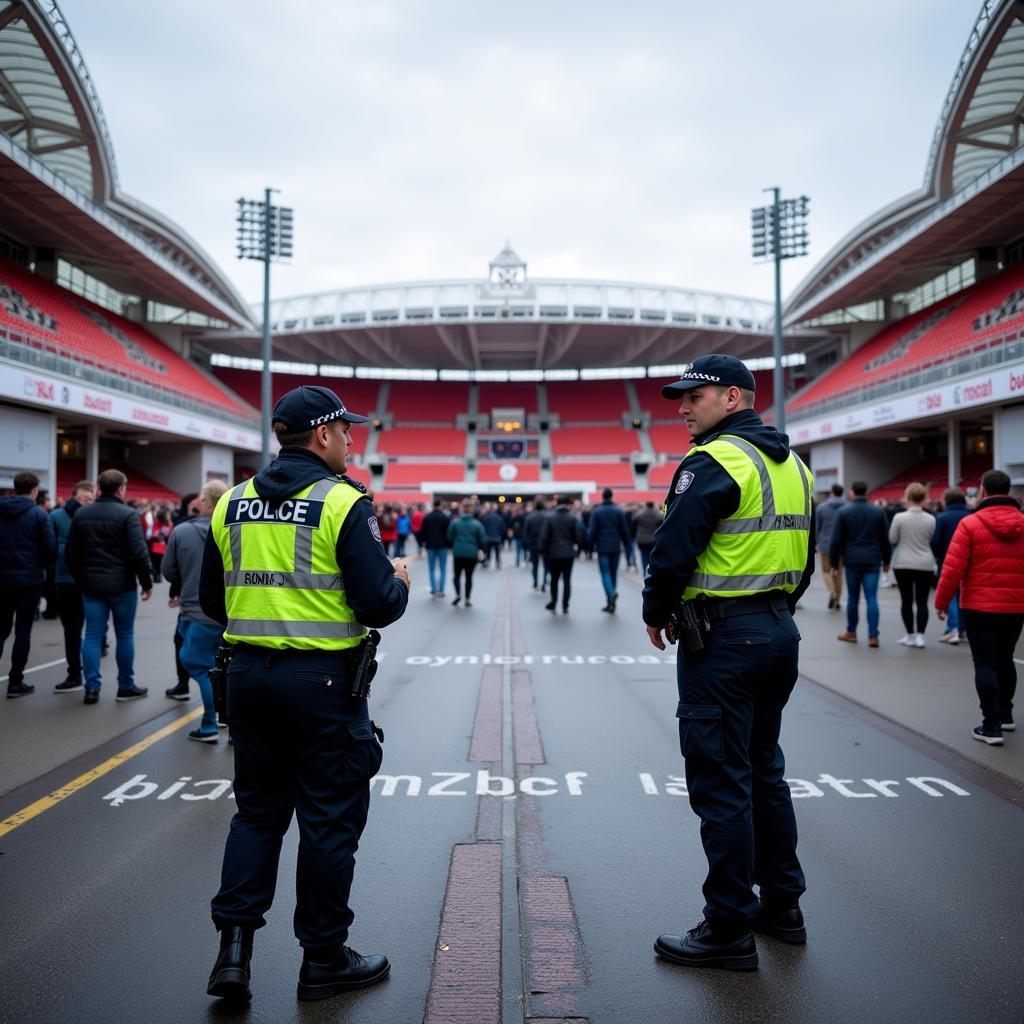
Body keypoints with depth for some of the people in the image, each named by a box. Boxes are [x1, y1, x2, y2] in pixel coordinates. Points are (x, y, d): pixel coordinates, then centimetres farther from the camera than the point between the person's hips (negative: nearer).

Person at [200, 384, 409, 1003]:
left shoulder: (232, 504, 4)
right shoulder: (344, 504, -13)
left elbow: (212, 601, 9)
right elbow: (380, 605, -17)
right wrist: (400, 583, 4)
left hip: (248, 674, 5)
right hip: (323, 680, -5)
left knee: (257, 809, 19)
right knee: (330, 818, 9)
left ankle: (234, 946, 15)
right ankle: (323, 958, 22)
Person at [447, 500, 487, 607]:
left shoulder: (454, 522, -5)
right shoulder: (477, 524, -6)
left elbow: (449, 537, 0)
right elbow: (483, 540, -3)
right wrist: (483, 550, 13)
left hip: (458, 553, 0)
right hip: (472, 554, 0)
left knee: (457, 575, 12)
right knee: (469, 576, 8)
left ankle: (458, 594, -6)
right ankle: (467, 599, 9)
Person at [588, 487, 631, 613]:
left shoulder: (596, 512, -4)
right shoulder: (619, 511, 2)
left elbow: (592, 531, -5)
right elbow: (625, 530, 3)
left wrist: (591, 544, 5)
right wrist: (626, 544, 12)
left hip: (602, 547, -2)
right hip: (616, 547, 3)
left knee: (605, 573, -2)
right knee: (613, 573, 10)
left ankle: (611, 594, -28)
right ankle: (610, 603, 12)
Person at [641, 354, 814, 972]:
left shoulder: (714, 461, -15)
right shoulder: (793, 464, 13)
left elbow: (674, 549, -19)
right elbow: (806, 555, 18)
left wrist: (657, 613, -3)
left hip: (723, 639, -9)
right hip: (781, 631, 9)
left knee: (720, 782, -1)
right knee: (764, 769, 19)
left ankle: (729, 932, 8)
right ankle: (782, 905, 30)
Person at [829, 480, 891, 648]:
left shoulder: (843, 512, -2)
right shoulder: (878, 512, 4)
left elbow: (836, 540, -3)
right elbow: (885, 538, 7)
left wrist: (833, 563, 3)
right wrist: (886, 560, 17)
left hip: (852, 560, -1)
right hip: (873, 560, 1)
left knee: (853, 597, 9)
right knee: (871, 598, 0)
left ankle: (851, 632, 20)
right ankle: (873, 635, -4)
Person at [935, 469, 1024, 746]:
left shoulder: (970, 524, -11)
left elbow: (953, 568, -13)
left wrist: (941, 601, -3)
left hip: (979, 608, -4)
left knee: (984, 663, 1)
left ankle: (991, 726, -1)